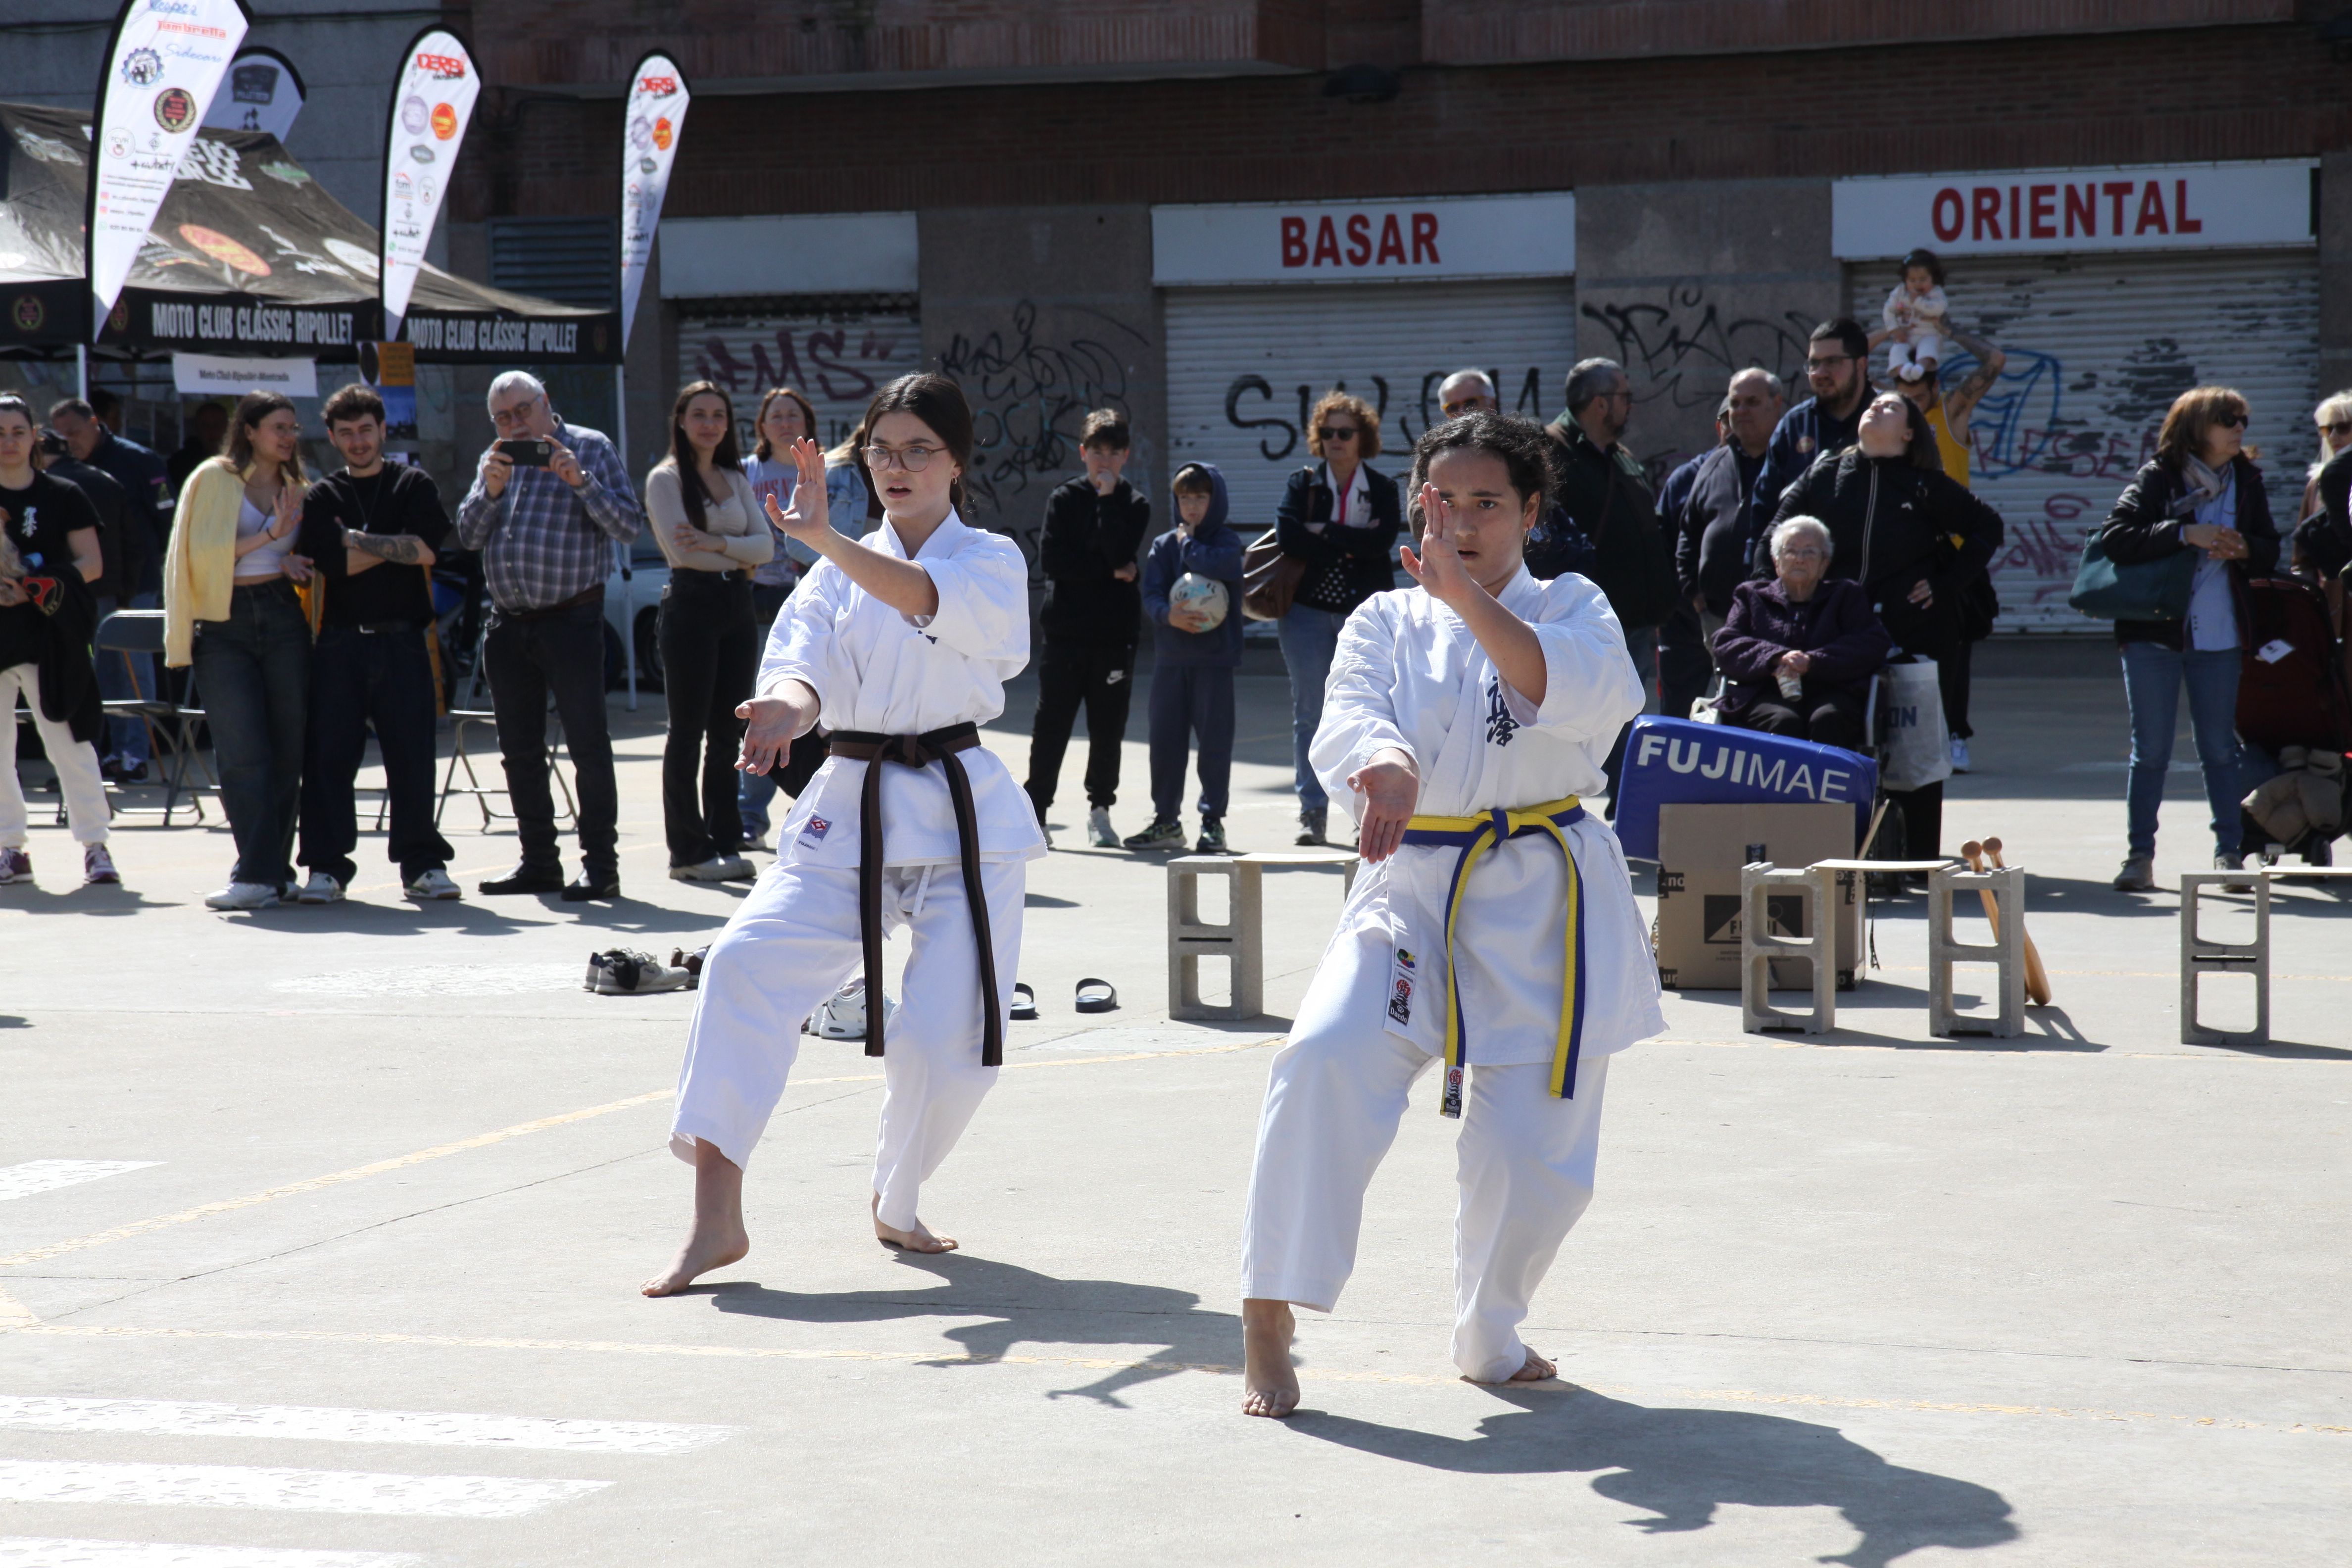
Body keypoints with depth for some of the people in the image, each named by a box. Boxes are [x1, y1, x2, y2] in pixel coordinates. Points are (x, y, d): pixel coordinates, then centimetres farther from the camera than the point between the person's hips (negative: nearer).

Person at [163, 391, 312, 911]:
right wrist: (268, 535, -11)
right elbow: (202, 552, -6)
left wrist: (298, 565, 5)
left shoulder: (296, 488, 15)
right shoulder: (214, 479, 1)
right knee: (244, 755, -7)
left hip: (283, 619, 4)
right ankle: (261, 874, -8)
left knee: (288, 751, -1)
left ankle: (267, 874, 4)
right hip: (224, 627, -4)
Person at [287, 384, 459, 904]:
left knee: (412, 755, -2)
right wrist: (396, 546, -4)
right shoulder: (321, 499, 11)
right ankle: (327, 866, 5)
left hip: (402, 641, -1)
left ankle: (423, 863, 6)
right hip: (340, 642, 1)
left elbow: (429, 548, -7)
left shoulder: (414, 486, 10)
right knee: (329, 756, -2)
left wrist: (359, 540, -5)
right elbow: (332, 563, -5)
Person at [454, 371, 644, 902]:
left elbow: (629, 525, -8)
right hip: (508, 624, 6)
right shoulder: (494, 460, 16)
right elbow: (469, 536, 7)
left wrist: (580, 482, -19)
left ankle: (600, 864, -4)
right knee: (520, 751, 9)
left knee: (588, 746, -6)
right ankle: (538, 862, 17)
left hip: (570, 619, -6)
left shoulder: (590, 448, 1)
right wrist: (491, 490, -10)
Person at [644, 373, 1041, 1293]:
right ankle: (716, 1219, -18)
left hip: (965, 817, -2)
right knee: (750, 964, -20)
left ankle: (897, 1202, 22)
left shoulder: (992, 563, 2)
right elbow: (803, 657, -6)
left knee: (950, 1034, -9)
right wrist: (788, 707, -32)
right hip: (851, 809, 2)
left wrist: (822, 538, -37)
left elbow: (928, 599, -21)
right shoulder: (843, 571, 11)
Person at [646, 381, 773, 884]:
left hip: (737, 605, 6)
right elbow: (682, 550, -12)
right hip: (691, 603, -6)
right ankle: (689, 850, 0)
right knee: (688, 733, -3)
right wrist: (740, 557, -2)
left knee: (728, 731, 6)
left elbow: (766, 545, 5)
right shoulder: (666, 478, -1)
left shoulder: (735, 479, 16)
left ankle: (725, 841, 11)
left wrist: (719, 544, -12)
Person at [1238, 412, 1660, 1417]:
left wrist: (1464, 593, -31)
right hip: (1414, 888, 0)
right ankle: (1268, 1324, -17)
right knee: (1326, 1060, -25)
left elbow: (1583, 695, -20)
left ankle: (1487, 1337, 29)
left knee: (1533, 1148, 0)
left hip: (1546, 905, 0)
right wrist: (1387, 765, -38)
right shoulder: (1386, 623, 7)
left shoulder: (1571, 609, 3)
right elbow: (1350, 718, -13)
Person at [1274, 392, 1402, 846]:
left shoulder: (1382, 488, 6)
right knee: (1310, 713, 0)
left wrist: (1327, 532, -11)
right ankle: (1312, 811, 4)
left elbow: (1383, 540, -11)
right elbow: (1287, 535, -11)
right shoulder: (1302, 484, 7)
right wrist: (1352, 545, -11)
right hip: (1308, 610, 1)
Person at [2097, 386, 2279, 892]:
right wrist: (2184, 534, -25)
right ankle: (2140, 855, 8)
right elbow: (2114, 538, -17)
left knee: (2220, 749, 8)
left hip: (2219, 638, 3)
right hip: (2153, 633, -3)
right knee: (2151, 751, 1)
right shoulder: (2155, 479, -6)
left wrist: (2243, 548, -12)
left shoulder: (2247, 482, 7)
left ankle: (2229, 852, 15)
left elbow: (2270, 554, 11)